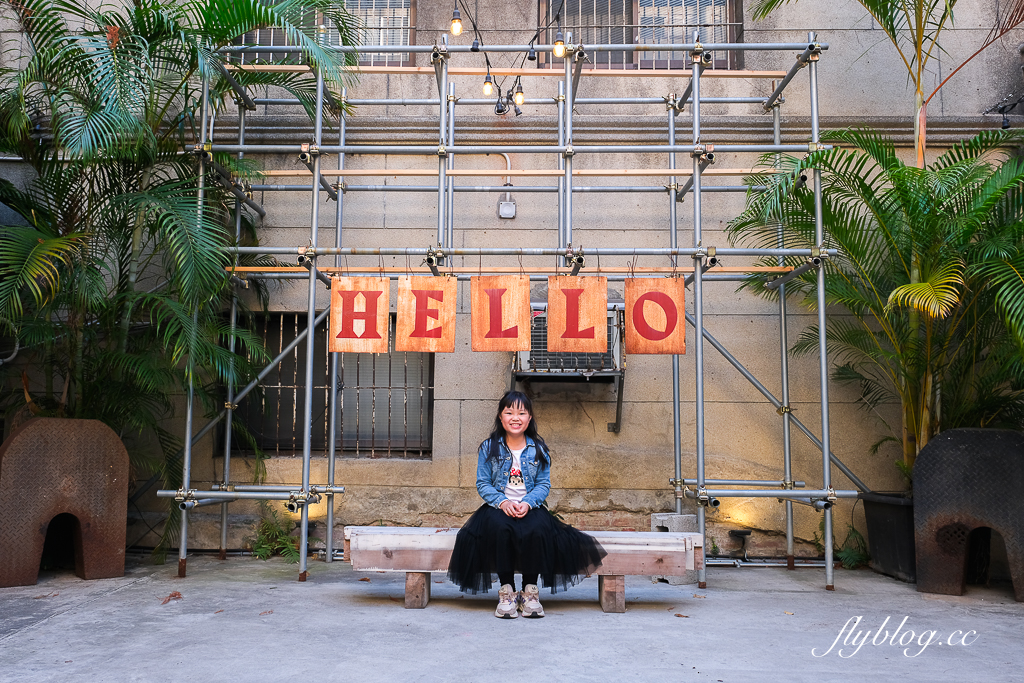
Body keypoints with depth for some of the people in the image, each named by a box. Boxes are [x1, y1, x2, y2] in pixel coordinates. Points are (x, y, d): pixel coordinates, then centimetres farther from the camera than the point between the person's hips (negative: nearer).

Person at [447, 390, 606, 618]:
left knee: (536, 530, -33)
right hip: (498, 508, 0)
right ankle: (506, 590, -21)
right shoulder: (489, 448, 5)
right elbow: (483, 483, 2)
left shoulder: (539, 449, 7)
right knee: (500, 528, -35)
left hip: (530, 508, 1)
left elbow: (544, 484, 3)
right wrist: (502, 502, -16)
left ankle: (530, 591, -15)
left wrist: (528, 503, -16)